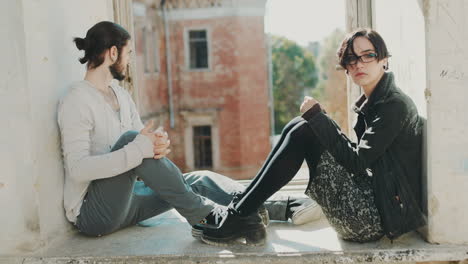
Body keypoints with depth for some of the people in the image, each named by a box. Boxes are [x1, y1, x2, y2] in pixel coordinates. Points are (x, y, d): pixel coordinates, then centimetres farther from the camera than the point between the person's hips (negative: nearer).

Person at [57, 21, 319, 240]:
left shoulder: (120, 94, 9)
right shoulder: (76, 102, -17)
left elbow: (142, 141, 5)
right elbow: (78, 168, -28)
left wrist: (158, 143, -20)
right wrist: (139, 148, -37)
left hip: (124, 199, 8)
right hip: (94, 212, -8)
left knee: (198, 180, -3)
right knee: (130, 139, -30)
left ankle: (280, 209, -4)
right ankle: (204, 218, -27)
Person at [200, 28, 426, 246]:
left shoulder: (394, 105, -14)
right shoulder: (371, 103, 13)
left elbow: (357, 162, -20)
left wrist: (317, 116, -17)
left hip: (376, 216, -9)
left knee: (303, 132, -17)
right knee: (300, 128, 1)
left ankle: (238, 217, -11)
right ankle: (245, 205, 1)